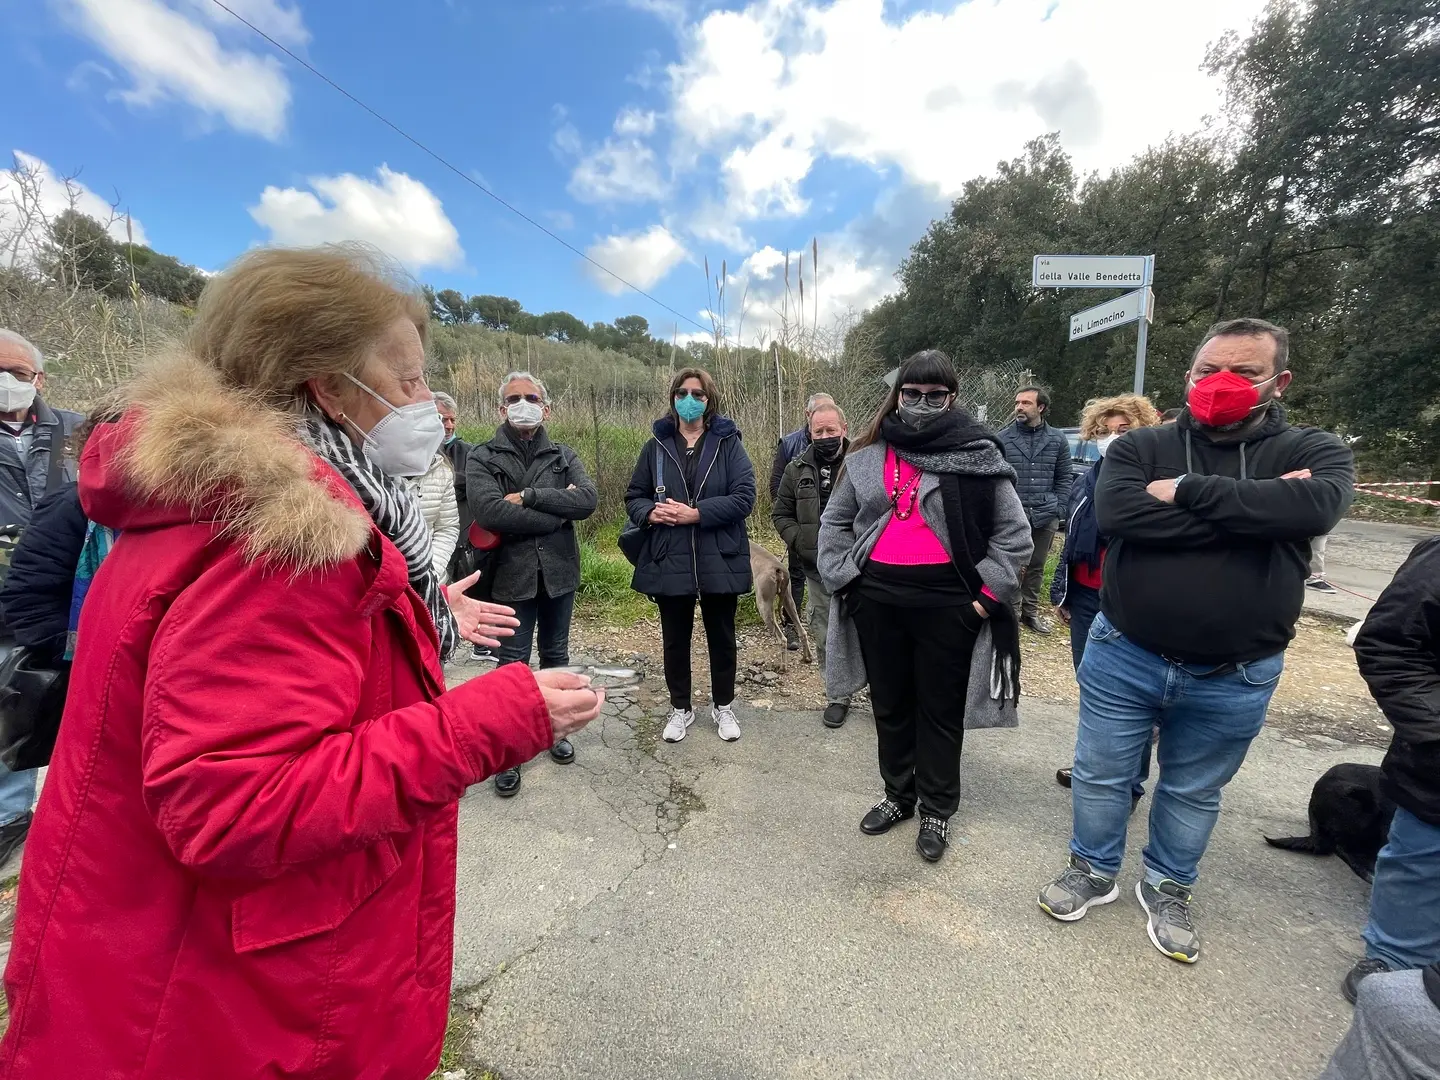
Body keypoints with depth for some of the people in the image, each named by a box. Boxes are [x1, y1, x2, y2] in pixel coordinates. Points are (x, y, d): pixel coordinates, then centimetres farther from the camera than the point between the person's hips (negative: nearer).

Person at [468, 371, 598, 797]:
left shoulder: (563, 456, 6)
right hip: (512, 574, -3)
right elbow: (487, 510, -22)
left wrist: (528, 496, -19)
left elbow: (588, 499, -12)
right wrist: (558, 511, -15)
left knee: (556, 656, 17)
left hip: (559, 571, 3)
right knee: (512, 663, 6)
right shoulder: (483, 457, -3)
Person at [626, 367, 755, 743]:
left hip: (719, 561, -1)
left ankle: (723, 707, 35)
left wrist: (696, 514, -20)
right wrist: (650, 513, -15)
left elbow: (744, 497, -12)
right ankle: (680, 708, 34)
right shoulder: (656, 446, 4)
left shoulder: (728, 443, -2)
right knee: (675, 639, 14)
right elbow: (633, 497, 8)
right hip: (670, 561, 2)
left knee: (721, 637, 14)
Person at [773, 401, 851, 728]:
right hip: (818, 570, 3)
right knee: (826, 637, 11)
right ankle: (839, 696, 28)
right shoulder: (798, 469, 4)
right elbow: (780, 514, 10)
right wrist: (800, 542, -4)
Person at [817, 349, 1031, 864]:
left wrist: (987, 595, -7)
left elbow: (1014, 533, -1)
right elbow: (835, 522, 15)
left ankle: (937, 808, 32)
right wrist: (841, 578, 5)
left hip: (946, 603, -3)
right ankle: (898, 795, 38)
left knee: (940, 710, 11)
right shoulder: (867, 457, 6)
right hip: (877, 598, 4)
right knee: (890, 705, 17)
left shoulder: (977, 454, -3)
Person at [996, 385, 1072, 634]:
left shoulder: (1058, 439, 5)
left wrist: (1058, 509, 0)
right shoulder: (1003, 438, -2)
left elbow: (1065, 477, 8)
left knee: (1036, 567, 15)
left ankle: (1030, 611, 29)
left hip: (1045, 517, 3)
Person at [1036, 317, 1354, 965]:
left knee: (1193, 792, 20)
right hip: (1124, 657, 0)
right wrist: (1251, 507, -22)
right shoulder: (1142, 447, -3)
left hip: (1234, 679, 1)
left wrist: (1189, 491, -22)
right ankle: (1094, 870, 38)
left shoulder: (1313, 452, -2)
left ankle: (1168, 888, 44)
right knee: (1100, 773, 14)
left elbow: (1316, 507, -26)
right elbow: (1115, 513, -24)